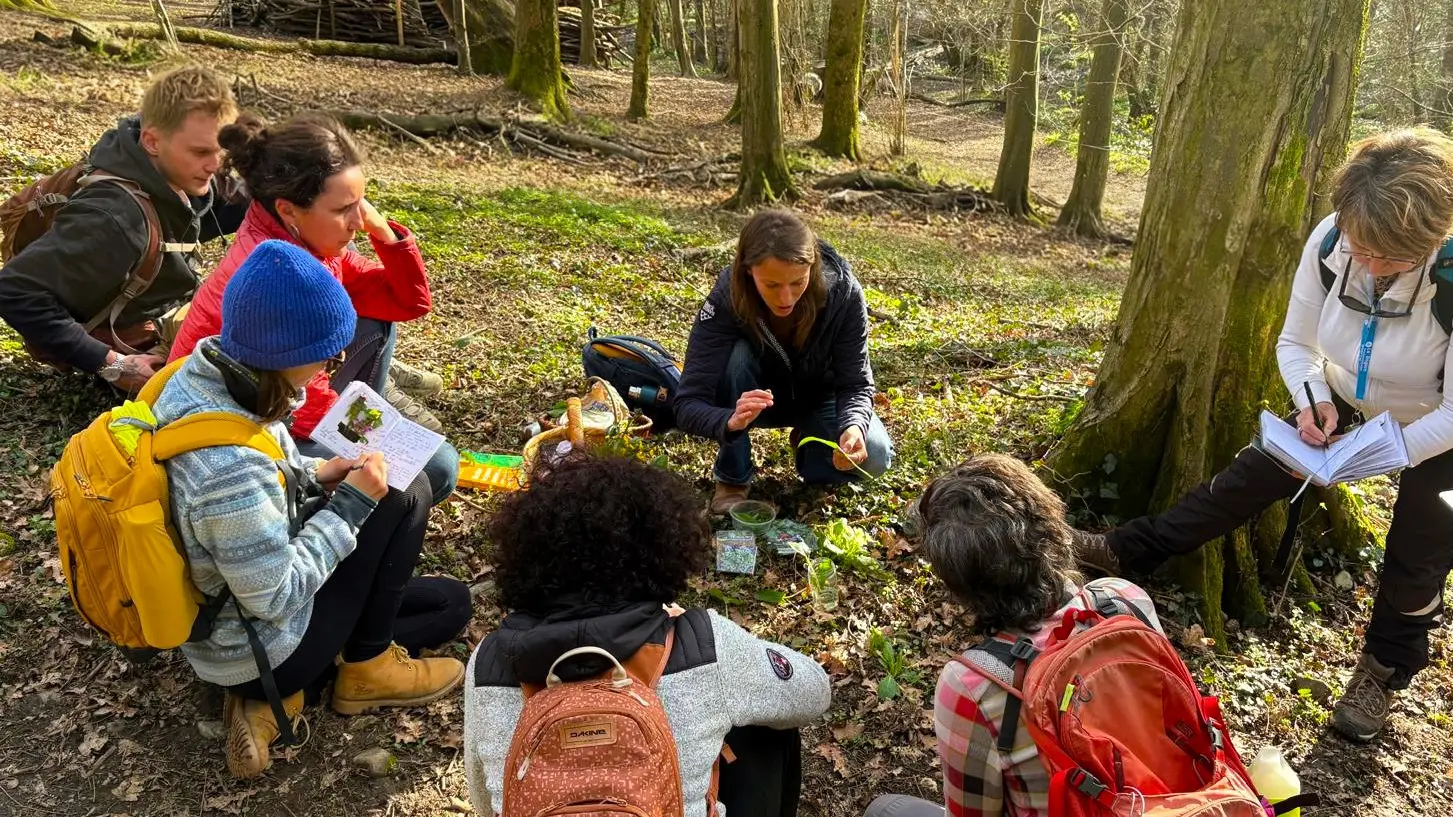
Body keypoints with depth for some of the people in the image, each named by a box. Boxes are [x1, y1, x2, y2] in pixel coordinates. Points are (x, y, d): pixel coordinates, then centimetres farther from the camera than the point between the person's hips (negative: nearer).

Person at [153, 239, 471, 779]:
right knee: (405, 494, -8)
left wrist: (313, 475, -5)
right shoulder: (232, 470, -39)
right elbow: (276, 597, -26)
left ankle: (277, 696, 7)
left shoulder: (200, 373, -11)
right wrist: (350, 504, -19)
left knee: (452, 603, 15)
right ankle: (367, 669, 7)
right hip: (255, 651, -8)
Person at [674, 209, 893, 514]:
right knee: (737, 355, -34)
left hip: (818, 397, 1)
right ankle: (732, 480, -14)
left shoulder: (842, 292, -29)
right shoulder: (727, 298, -32)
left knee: (874, 457, -25)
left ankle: (808, 440, 9)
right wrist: (731, 421, -57)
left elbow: (855, 383, -25)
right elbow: (688, 403, -35)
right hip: (754, 396, -1)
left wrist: (854, 426, -48)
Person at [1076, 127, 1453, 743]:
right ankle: (1129, 550, 10)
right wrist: (1312, 401, -27)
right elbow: (1296, 342, -11)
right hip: (1346, 403, 3)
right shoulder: (1330, 240, -27)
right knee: (1252, 475, -1)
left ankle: (1385, 670, 33)